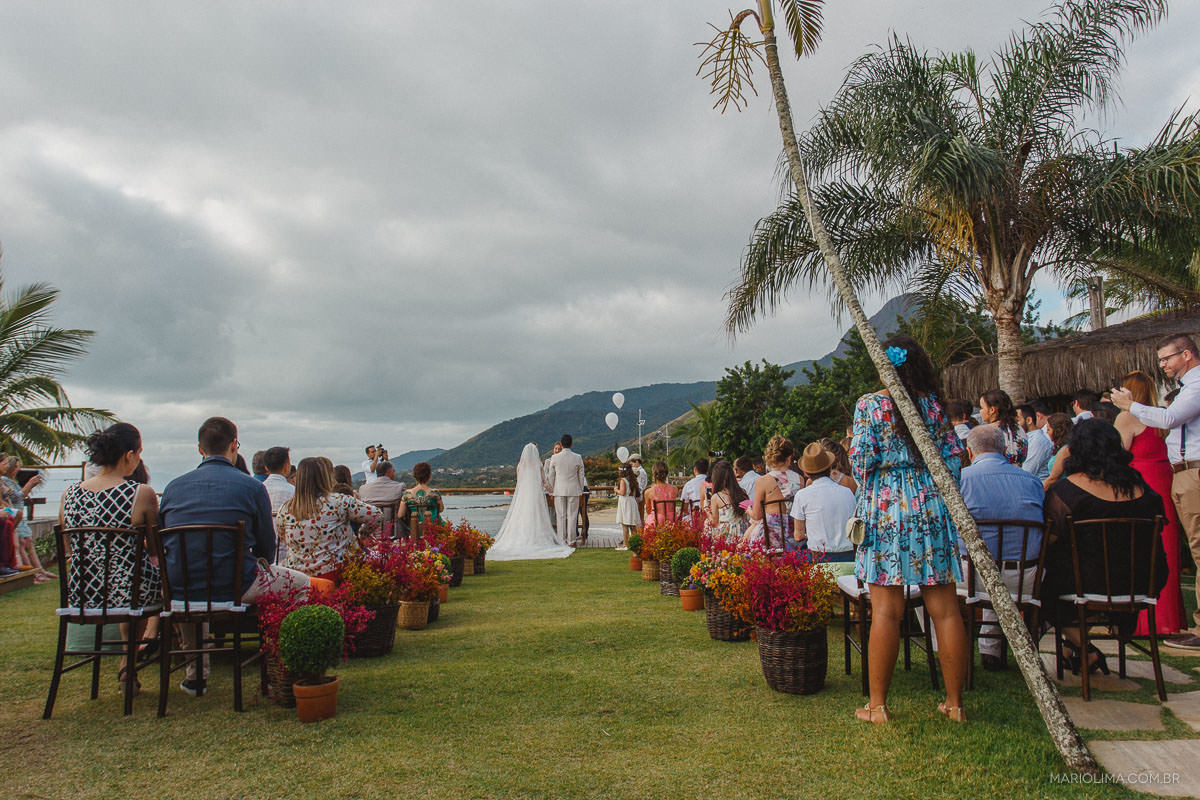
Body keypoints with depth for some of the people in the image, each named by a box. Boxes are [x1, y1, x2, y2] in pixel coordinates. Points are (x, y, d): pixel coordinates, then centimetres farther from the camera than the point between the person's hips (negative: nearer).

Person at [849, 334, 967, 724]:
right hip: (931, 506, 3)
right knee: (944, 607, 6)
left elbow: (861, 460, -5)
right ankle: (954, 702, 15)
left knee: (886, 610, 0)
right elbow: (953, 456, 7)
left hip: (885, 507, -2)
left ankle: (878, 704, 6)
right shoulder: (933, 404, 6)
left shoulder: (869, 404, -2)